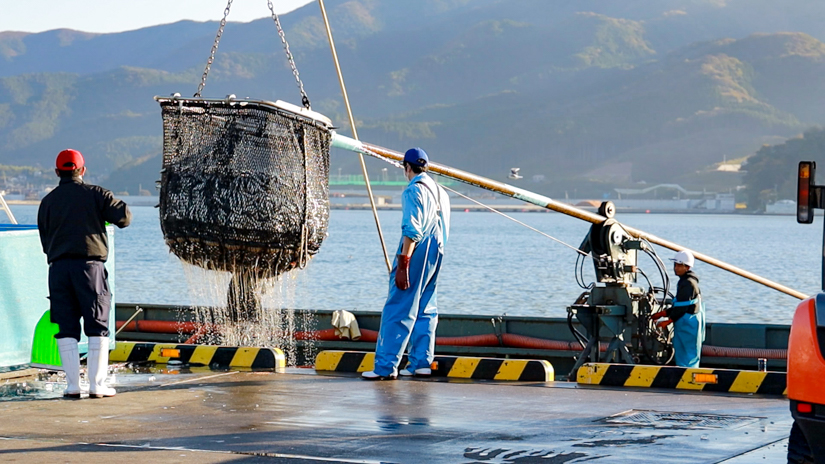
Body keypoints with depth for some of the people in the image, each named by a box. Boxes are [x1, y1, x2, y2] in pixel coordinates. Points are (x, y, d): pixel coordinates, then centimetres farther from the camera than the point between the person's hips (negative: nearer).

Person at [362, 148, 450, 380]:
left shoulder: (413, 191, -10)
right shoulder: (441, 192, 14)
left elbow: (412, 231, -17)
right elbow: (444, 230, 14)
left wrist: (402, 264, -19)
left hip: (415, 254, -8)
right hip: (436, 253, 8)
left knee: (397, 310, -7)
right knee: (425, 310, 12)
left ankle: (386, 366, -9)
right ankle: (421, 362, 11)